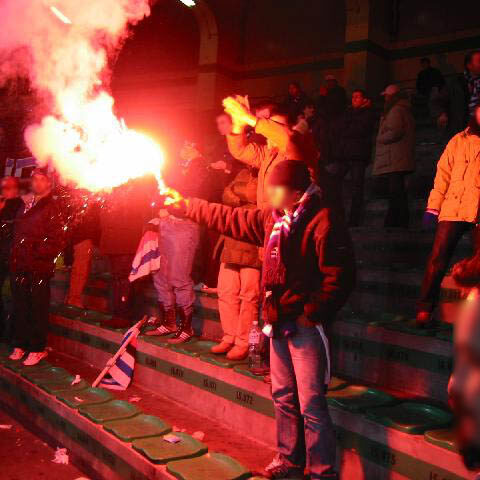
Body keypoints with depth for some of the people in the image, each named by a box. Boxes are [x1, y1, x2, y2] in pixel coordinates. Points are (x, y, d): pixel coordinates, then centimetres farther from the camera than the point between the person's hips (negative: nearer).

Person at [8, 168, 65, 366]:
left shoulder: (53, 208, -5)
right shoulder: (25, 207, 17)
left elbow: (58, 240, -12)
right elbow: (16, 233, 22)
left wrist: (37, 253, -15)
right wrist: (14, 256, 9)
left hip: (39, 268, -7)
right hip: (19, 266, 7)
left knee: (38, 310, 1)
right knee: (19, 307, 12)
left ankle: (37, 349, 11)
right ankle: (19, 345, 24)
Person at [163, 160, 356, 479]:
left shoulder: (323, 221, -14)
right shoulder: (272, 218, 11)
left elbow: (340, 277, -18)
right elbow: (231, 220, 20)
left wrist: (312, 315, -18)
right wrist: (184, 206, 22)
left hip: (306, 324, -8)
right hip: (279, 321, 8)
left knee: (311, 405, -3)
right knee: (284, 398, 18)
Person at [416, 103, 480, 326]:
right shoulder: (459, 141, 15)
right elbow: (443, 174, 10)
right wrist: (433, 207, 0)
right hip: (453, 209, 0)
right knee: (438, 258, -7)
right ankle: (424, 309, -1)